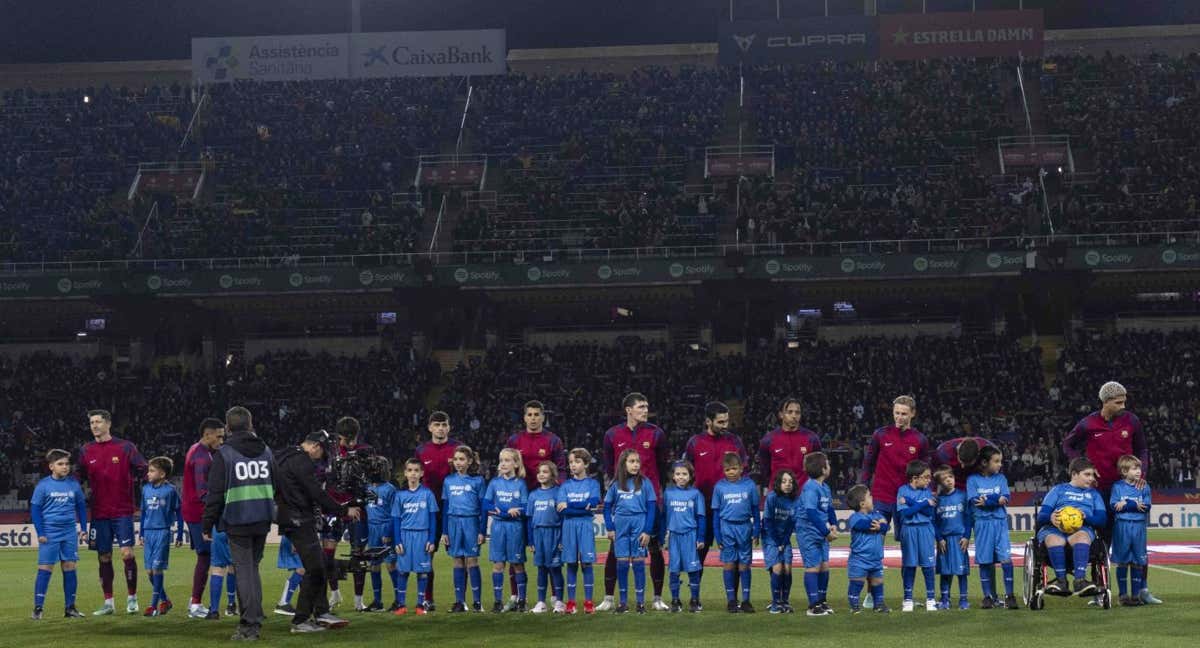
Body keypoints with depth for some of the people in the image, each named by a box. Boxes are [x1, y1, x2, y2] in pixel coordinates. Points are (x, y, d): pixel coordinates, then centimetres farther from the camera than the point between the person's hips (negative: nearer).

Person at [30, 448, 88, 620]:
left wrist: (84, 529, 9)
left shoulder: (73, 484, 5)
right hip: (50, 533, -3)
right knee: (45, 568, -4)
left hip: (69, 532, 3)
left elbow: (81, 506, 15)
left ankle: (70, 607, 11)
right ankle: (38, 607, -1)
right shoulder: (43, 485, -5)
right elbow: (35, 509, -1)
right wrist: (40, 533, -7)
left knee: (70, 568, 4)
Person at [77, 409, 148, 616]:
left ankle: (132, 599, 4)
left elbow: (142, 469, 4)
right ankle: (108, 602, 15)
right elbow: (78, 477, 10)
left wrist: (131, 482, -5)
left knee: (127, 553, -9)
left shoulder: (125, 447, -2)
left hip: (122, 511, -3)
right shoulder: (86, 451, 6)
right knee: (104, 557, 7)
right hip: (99, 513, 3)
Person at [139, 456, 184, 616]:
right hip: (149, 532, 6)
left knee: (157, 568, -9)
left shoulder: (170, 490, -6)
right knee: (149, 570, 6)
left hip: (163, 532, -5)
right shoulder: (146, 489, 9)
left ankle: (154, 604, -3)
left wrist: (180, 535, 1)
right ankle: (165, 600, 20)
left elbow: (178, 513, 0)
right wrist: (141, 533, 18)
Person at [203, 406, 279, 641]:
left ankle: (250, 624, -5)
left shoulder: (223, 454, -5)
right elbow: (276, 486, 17)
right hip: (262, 520, 5)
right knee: (253, 568, 16)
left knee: (244, 570, -2)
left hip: (237, 522, -5)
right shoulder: (266, 451, 11)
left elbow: (215, 493, -7)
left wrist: (207, 525, -1)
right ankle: (253, 622, 18)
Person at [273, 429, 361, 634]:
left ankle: (321, 613, 17)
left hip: (294, 522, 11)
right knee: (314, 569, -7)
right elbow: (317, 494, -18)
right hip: (301, 523, -11)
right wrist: (344, 511, -9)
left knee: (320, 564, 15)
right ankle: (300, 621, -4)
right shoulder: (301, 461, -15)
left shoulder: (285, 458, 19)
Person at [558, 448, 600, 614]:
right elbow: (562, 509, -4)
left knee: (586, 563, -3)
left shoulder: (592, 484, 5)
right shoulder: (565, 485, 8)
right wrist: (584, 508, -14)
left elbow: (593, 504, -12)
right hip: (569, 526, 2)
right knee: (571, 564, 3)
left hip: (586, 526, -2)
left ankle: (588, 602, 1)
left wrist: (569, 505, -15)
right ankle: (570, 602, 6)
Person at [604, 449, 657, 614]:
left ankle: (641, 602, 6)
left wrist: (647, 531, -7)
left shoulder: (644, 483, -1)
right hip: (621, 526, 2)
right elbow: (607, 507, 10)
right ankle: (623, 602, 10)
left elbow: (651, 508, -2)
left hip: (639, 525, -2)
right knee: (622, 563, 3)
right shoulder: (616, 485, 5)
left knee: (638, 562, 0)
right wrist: (609, 528, 1)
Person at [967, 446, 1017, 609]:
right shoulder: (973, 480, 3)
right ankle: (988, 596, 11)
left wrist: (986, 501, -14)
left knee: (1005, 558, -10)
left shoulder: (1001, 478, 9)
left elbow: (1005, 498, -2)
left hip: (1000, 522, 1)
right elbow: (973, 501, -9)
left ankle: (1009, 595, -6)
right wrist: (996, 500, -14)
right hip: (982, 523, -1)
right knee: (985, 561, 2)